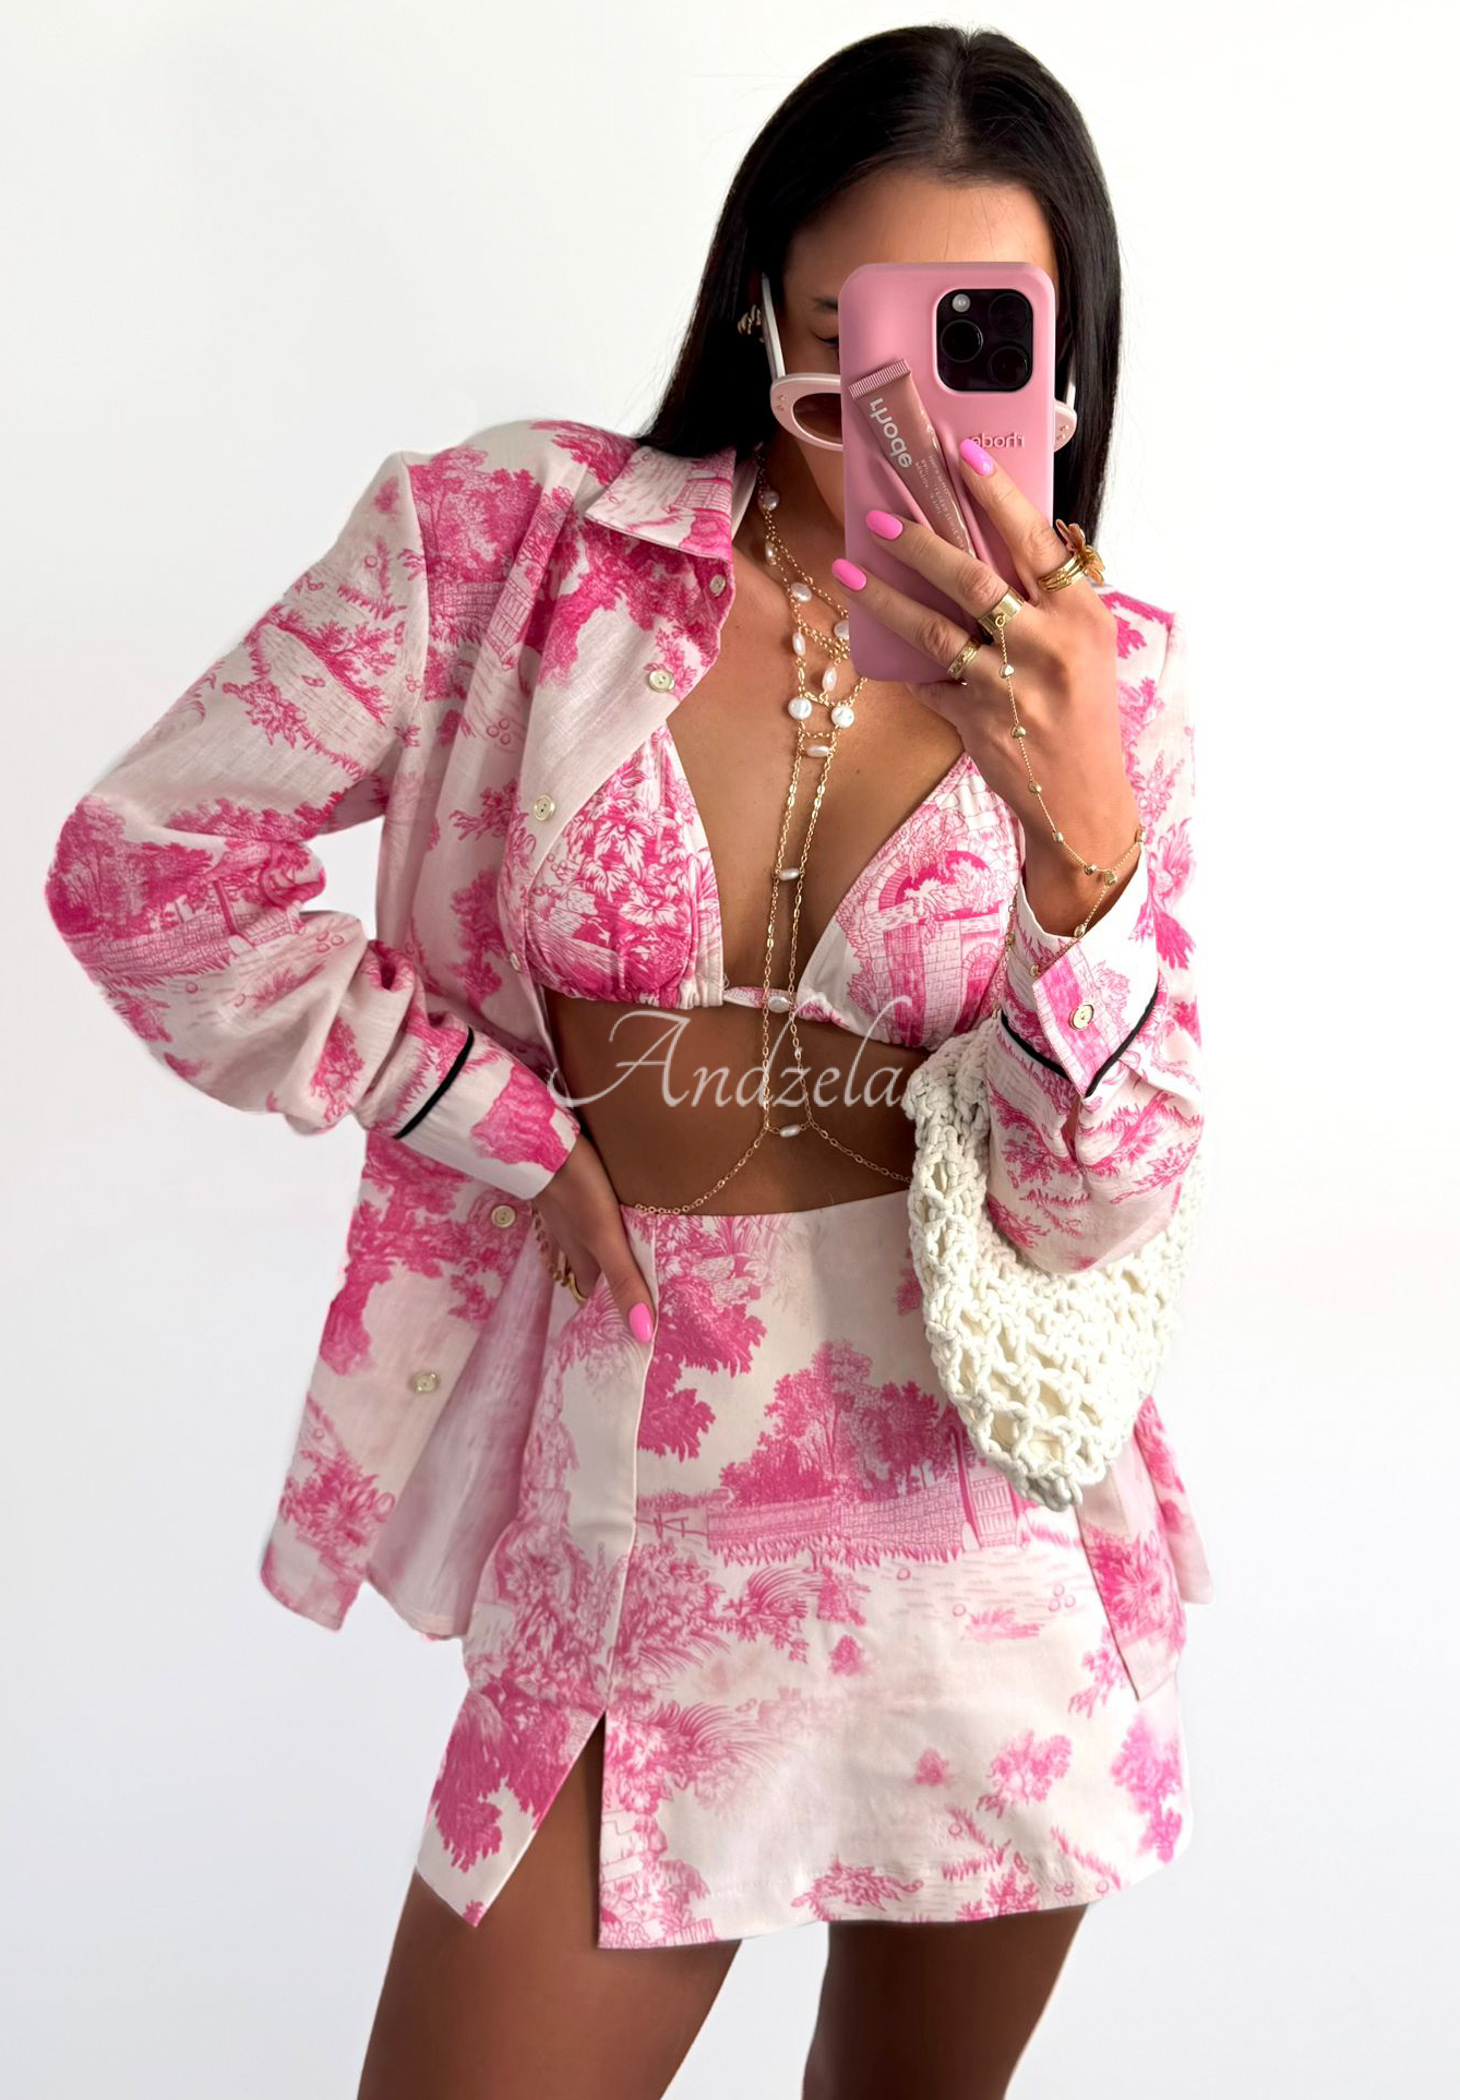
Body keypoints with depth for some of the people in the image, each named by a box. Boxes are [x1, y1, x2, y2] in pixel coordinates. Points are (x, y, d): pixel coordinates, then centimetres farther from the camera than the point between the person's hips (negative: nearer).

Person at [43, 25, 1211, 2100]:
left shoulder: (1104, 673, -3)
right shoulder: (514, 533, -8)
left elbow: (1096, 1201, -9)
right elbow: (147, 868, -6)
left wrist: (1081, 825, -27)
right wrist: (517, 1131, -7)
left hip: (990, 1518, 2)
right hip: (635, 1516, -1)